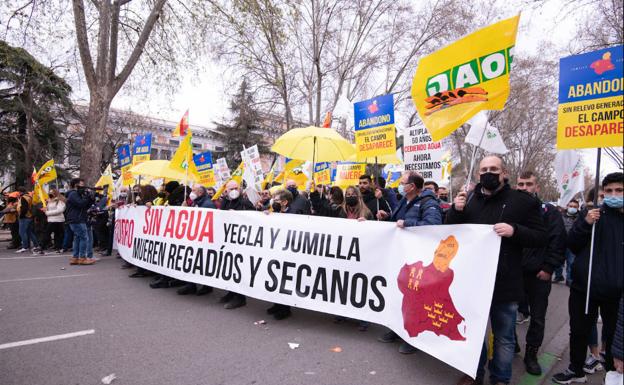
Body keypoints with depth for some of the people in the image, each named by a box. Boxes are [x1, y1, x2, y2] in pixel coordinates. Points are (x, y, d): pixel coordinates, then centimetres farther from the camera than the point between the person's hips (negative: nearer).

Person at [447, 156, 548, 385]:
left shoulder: (523, 201, -5)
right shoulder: (468, 199, 3)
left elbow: (541, 238, -4)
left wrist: (514, 230, -23)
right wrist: (456, 210, -12)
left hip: (504, 283, -2)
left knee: (504, 336, 13)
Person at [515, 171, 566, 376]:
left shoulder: (549, 211, -1)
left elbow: (558, 242, -6)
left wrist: (549, 268, -11)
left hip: (538, 275, -1)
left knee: (537, 317, 10)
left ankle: (531, 354, 27)